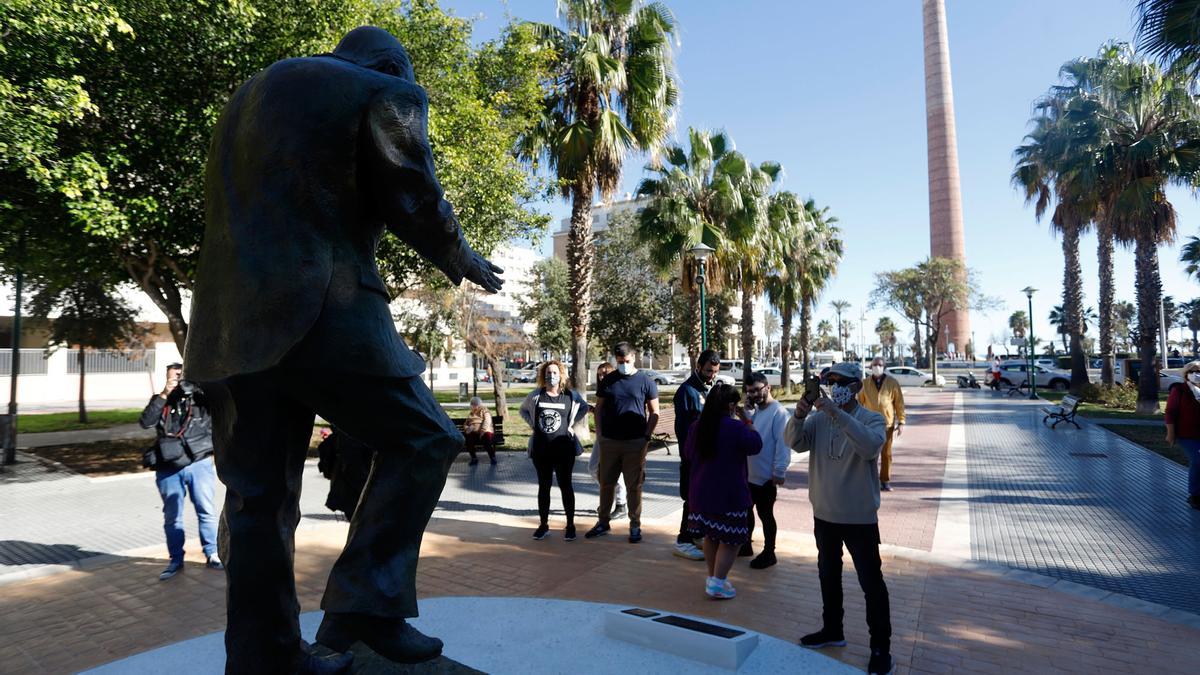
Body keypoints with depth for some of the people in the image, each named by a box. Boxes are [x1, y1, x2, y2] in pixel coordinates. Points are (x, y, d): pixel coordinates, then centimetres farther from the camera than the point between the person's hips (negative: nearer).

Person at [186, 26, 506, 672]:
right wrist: (464, 262, 15)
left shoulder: (249, 93, 27)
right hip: (321, 310, -8)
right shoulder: (388, 94, 4)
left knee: (258, 497, 11)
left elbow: (231, 208, 27)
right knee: (423, 440, 5)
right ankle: (366, 608, 1)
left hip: (229, 318, 8)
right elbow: (417, 204, -2)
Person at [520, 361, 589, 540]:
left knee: (565, 485, 5)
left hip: (564, 448, -1)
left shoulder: (570, 396, -3)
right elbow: (524, 410, 17)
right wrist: (533, 425, 4)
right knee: (543, 486, 10)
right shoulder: (535, 396, -1)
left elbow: (584, 408, 14)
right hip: (540, 448, 1)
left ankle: (570, 525, 15)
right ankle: (544, 525, 21)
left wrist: (572, 425, 4)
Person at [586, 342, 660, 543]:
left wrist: (646, 436, -6)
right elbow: (598, 408, 11)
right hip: (609, 442, 3)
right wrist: (599, 434, 2)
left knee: (634, 486, 4)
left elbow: (654, 412, 2)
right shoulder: (608, 381, 6)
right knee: (606, 483, 11)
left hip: (635, 443, -2)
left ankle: (635, 526, 16)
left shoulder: (645, 381, -1)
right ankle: (603, 522, 25)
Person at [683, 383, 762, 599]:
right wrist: (747, 421, 1)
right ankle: (718, 582, 2)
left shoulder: (697, 426, 1)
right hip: (729, 494, -6)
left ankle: (712, 577, 29)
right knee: (731, 540, 5)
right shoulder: (736, 428, -18)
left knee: (710, 536, 19)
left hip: (701, 492, 7)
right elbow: (756, 446, -4)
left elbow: (687, 454, 13)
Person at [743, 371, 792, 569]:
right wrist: (748, 409, -7)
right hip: (748, 472, 8)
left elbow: (783, 445, -19)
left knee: (765, 514, 5)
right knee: (745, 510, 19)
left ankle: (769, 553, 19)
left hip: (766, 475, -8)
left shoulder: (779, 413, -16)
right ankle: (745, 544, 36)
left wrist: (779, 472, -20)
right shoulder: (754, 410, 9)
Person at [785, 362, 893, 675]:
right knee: (828, 576, 20)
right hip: (824, 514, 5)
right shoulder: (819, 418, -1)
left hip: (859, 517, -5)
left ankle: (881, 649, 19)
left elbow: (870, 446, -33)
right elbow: (795, 442, -14)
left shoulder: (873, 419, -12)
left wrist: (839, 413, -40)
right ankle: (832, 630, 39)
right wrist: (798, 415, -32)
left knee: (871, 583, 5)